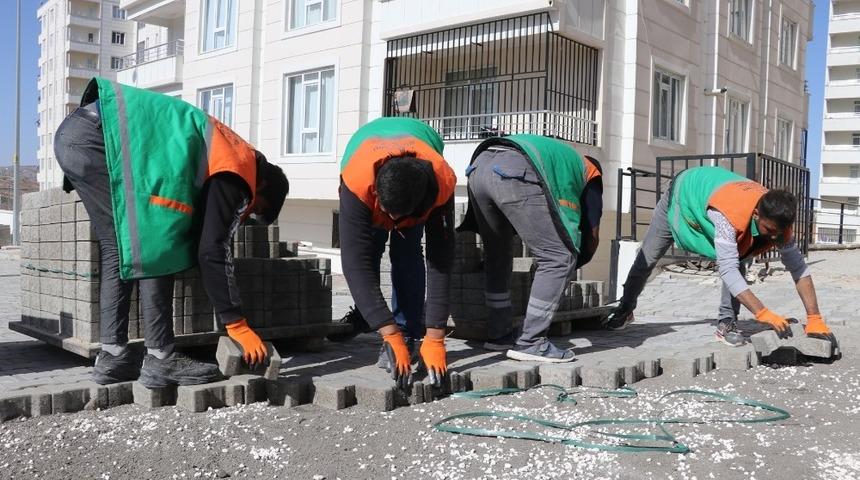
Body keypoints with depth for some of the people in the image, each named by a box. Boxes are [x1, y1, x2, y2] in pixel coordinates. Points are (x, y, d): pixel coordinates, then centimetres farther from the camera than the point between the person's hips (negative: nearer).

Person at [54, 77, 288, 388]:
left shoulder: (224, 150, 23)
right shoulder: (237, 173, -3)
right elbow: (212, 251, -7)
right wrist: (239, 327, -2)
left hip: (75, 131, 10)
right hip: (101, 136, -10)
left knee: (119, 248, 13)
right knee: (155, 248, -5)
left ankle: (113, 356, 14)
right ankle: (160, 359, -1)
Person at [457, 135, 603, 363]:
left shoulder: (555, 152, 44)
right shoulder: (589, 172, 30)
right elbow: (592, 235, 24)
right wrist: (575, 262, 42)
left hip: (479, 166, 7)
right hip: (515, 172, -7)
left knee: (497, 256, 23)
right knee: (559, 258, 4)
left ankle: (498, 334, 28)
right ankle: (529, 342, 3)